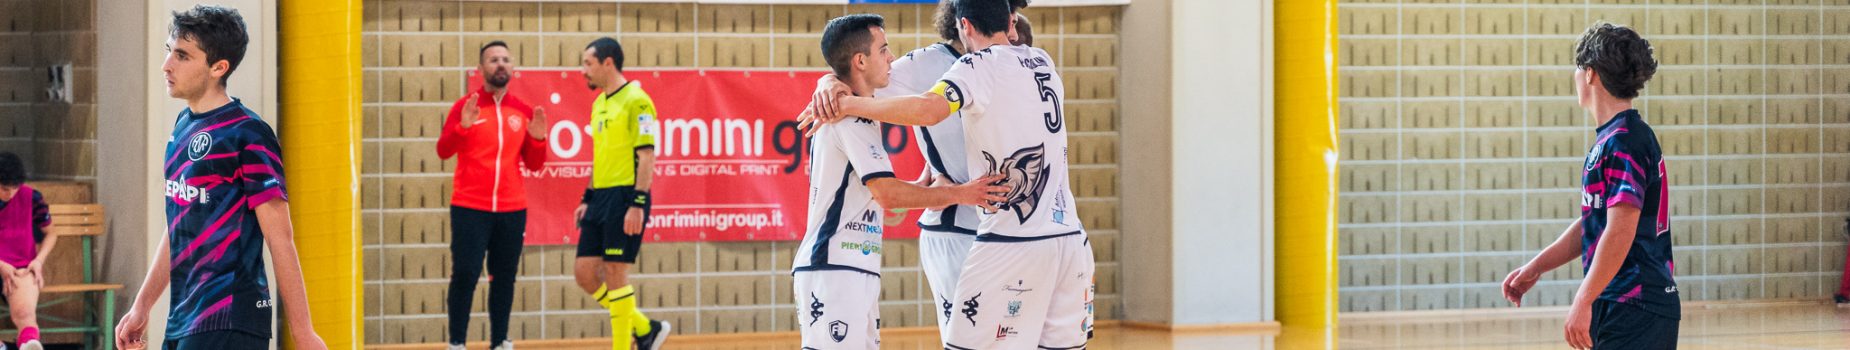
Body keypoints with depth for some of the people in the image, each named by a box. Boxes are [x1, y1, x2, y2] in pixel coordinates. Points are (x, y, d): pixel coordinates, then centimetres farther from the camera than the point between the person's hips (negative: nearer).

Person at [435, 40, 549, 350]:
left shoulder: (524, 112, 8)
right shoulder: (465, 107, -1)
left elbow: (533, 164, 9)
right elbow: (443, 151, -9)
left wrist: (538, 139, -9)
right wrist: (463, 127, -26)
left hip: (512, 210, 3)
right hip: (470, 208, -3)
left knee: (504, 277, 4)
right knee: (465, 275, -7)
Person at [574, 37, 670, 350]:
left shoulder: (636, 101, -11)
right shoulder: (599, 104, 16)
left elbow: (646, 156, -16)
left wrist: (637, 204, -21)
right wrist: (588, 198, 19)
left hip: (625, 197, -9)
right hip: (602, 196, 9)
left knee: (614, 272, -6)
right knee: (584, 272, 6)